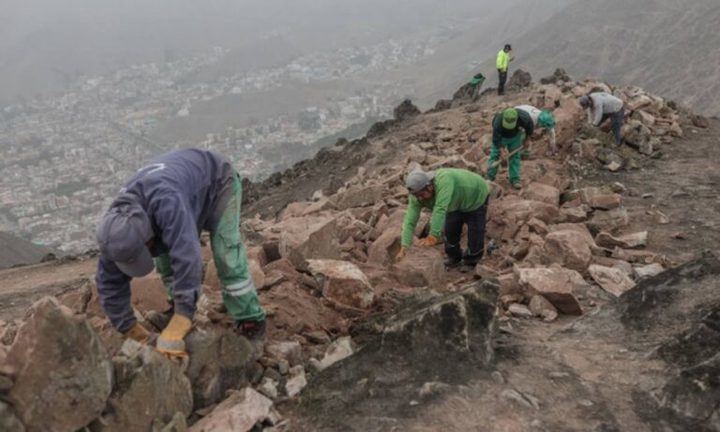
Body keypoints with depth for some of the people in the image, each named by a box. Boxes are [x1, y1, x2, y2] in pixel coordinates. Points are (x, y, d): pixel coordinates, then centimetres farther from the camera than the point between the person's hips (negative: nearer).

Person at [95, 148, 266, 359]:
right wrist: (134, 333, -16)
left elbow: (187, 257, -55)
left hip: (217, 182, -6)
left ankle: (250, 319, -3)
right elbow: (109, 283, -15)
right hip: (191, 191, 6)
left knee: (227, 257, -16)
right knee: (164, 257, -3)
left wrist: (175, 331, -55)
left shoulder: (165, 202, -48)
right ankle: (181, 308, 20)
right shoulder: (116, 225, -24)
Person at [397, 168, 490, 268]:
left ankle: (472, 261, 26)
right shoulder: (417, 196, -26)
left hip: (476, 196, -5)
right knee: (450, 230, 6)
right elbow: (410, 221, -30)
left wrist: (433, 236, -59)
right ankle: (454, 258, 30)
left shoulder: (443, 180, -46)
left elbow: (440, 210, -53)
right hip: (457, 201, 5)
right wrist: (404, 248, -40)